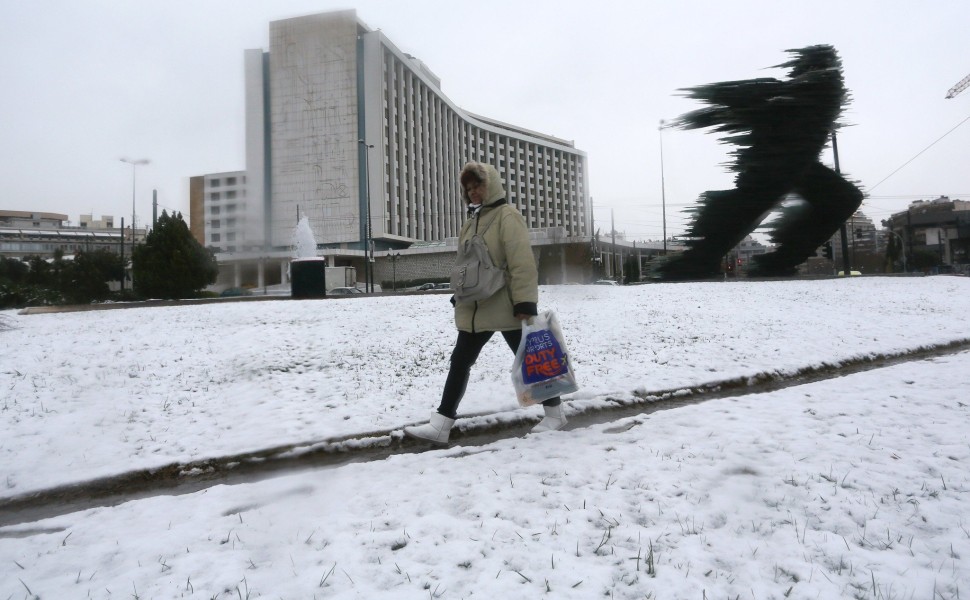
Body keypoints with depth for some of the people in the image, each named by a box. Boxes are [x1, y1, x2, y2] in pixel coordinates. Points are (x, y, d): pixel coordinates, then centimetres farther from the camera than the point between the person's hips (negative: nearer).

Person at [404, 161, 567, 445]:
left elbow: (522, 262, -19)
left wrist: (525, 302, -24)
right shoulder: (472, 221, 15)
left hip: (506, 306, -8)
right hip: (474, 307, 8)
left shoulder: (507, 215, -11)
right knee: (460, 362, 5)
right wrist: (460, 295, 19)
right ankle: (441, 423, 10)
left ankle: (554, 411, 24)